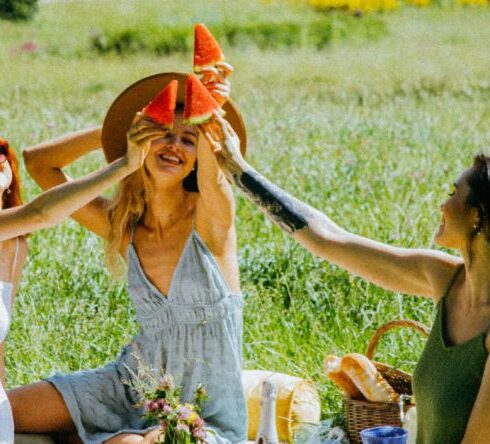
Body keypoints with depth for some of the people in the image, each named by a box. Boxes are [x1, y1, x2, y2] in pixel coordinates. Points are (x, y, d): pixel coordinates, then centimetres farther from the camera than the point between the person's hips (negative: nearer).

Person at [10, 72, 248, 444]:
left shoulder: (209, 217, -9)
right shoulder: (122, 227, 4)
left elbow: (212, 153, -32)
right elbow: (38, 163, 9)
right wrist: (112, 130, 5)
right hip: (133, 384, 5)